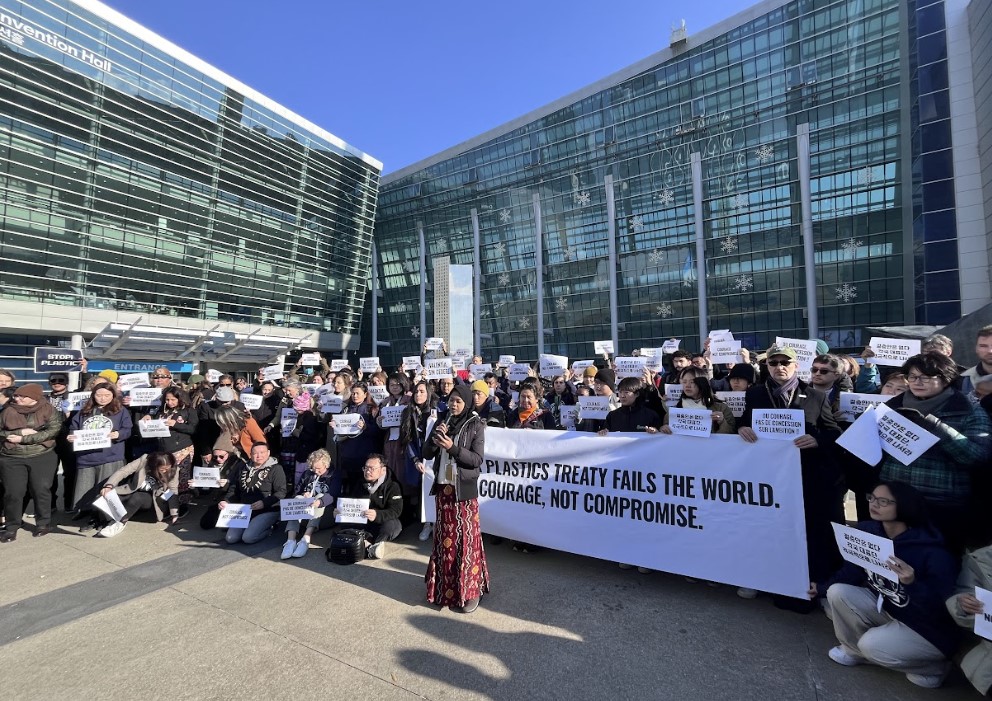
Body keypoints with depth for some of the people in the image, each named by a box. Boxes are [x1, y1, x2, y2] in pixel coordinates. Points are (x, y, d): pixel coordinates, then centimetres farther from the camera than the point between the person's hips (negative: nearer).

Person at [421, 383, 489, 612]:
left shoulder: (476, 426, -8)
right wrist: (435, 436, -13)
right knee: (445, 536, 13)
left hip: (464, 488, -4)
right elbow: (427, 454, 5)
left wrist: (453, 447, -23)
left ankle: (470, 589, 16)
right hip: (443, 486, 5)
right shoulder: (442, 422, 5)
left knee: (466, 537, 1)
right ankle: (445, 585, 30)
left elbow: (477, 459, -13)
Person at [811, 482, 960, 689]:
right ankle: (854, 649, 10)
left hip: (928, 631, -5)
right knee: (837, 592, -16)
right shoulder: (867, 531, -11)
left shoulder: (931, 552, -27)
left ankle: (932, 667, 6)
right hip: (885, 608, 5)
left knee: (872, 644, -24)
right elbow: (852, 571, 2)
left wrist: (912, 583, -44)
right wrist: (822, 588, 4)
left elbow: (940, 607, -26)